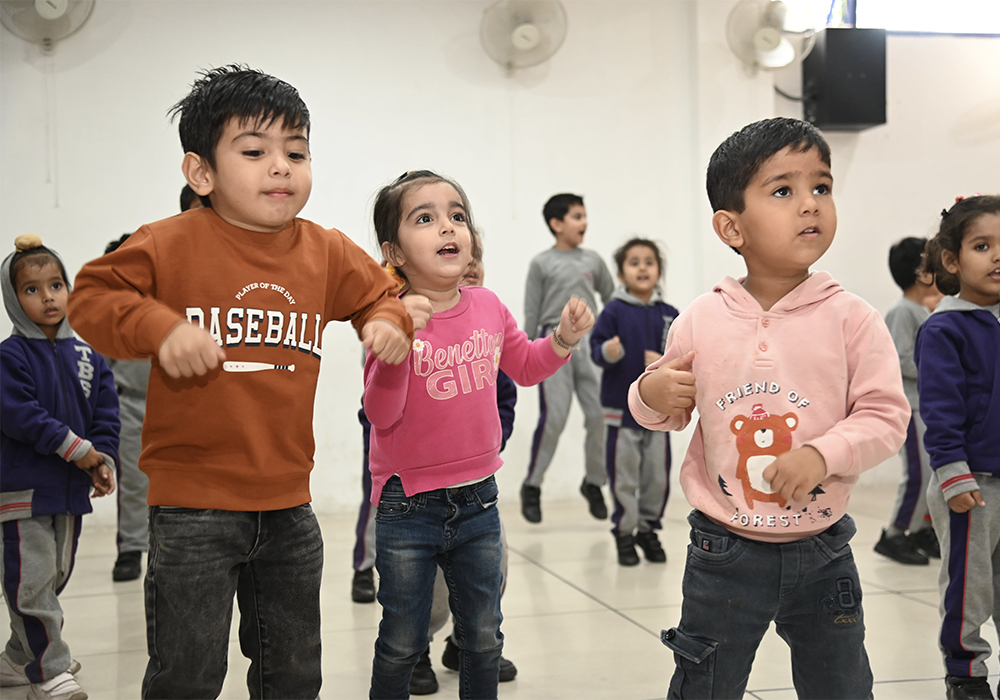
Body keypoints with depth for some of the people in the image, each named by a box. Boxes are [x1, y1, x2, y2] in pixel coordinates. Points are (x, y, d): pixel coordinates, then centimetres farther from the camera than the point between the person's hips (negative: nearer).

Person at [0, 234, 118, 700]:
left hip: (73, 488, 6)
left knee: (55, 577, 15)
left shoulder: (87, 356, 7)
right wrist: (76, 448, -19)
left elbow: (107, 413, 8)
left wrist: (103, 460, -7)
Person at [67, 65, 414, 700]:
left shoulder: (327, 253, 5)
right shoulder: (172, 245, -9)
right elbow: (93, 295, -7)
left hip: (288, 504, 5)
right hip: (193, 506, -4)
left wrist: (388, 321, -2)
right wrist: (158, 327, -23)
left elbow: (378, 292, 20)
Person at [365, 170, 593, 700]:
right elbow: (381, 415, -20)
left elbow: (526, 367, 16)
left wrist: (565, 337, -1)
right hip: (408, 508, -4)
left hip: (477, 499, 4)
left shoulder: (488, 307, -1)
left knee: (483, 639, 17)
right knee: (402, 645, 9)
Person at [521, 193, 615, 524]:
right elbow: (531, 313, 4)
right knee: (553, 417, -10)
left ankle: (593, 483, 17)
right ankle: (532, 486, 4)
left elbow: (611, 300, 18)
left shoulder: (593, 260, 11)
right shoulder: (541, 264, 3)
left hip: (589, 342, 3)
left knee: (600, 416, -1)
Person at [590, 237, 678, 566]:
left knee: (657, 474, 8)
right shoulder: (614, 311, -4)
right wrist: (608, 352, -30)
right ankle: (624, 533, 16)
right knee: (624, 476, 3)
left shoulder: (668, 315, 4)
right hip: (622, 406, -3)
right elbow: (596, 347, -9)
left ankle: (648, 529, 25)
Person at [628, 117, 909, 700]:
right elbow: (672, 414, 9)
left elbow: (887, 415, -10)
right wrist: (652, 396, -13)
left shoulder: (851, 319, -8)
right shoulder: (701, 322, -4)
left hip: (822, 553, 0)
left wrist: (822, 454, -24)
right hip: (725, 551, 0)